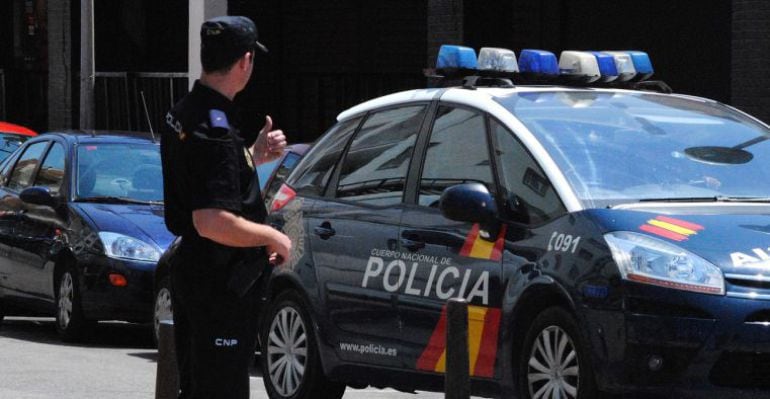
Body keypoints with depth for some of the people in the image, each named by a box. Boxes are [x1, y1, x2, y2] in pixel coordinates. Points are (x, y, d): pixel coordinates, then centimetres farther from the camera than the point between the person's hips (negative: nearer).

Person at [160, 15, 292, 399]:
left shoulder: (182, 114, 9)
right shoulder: (216, 129, -22)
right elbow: (213, 222, -29)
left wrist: (254, 156, 13)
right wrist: (273, 236, -15)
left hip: (189, 269, 10)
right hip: (221, 283, -10)